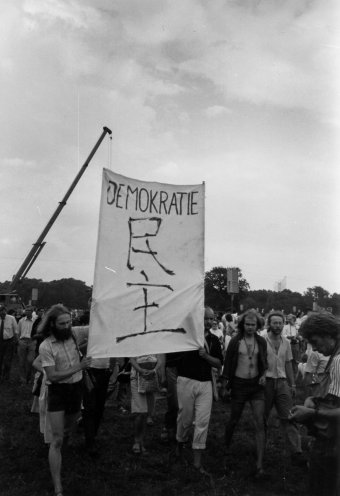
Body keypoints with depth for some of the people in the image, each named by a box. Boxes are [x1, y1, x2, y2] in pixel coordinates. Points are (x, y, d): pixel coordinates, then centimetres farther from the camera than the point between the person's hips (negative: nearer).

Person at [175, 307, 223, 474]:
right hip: (187, 381, -3)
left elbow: (219, 364, 7)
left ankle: (197, 461, 8)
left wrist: (206, 356, -8)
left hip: (205, 383, 3)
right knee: (186, 418, 7)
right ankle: (180, 443, 37)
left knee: (203, 421, -1)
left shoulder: (214, 340, 8)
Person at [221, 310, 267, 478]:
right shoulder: (235, 341, -8)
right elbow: (227, 363, -2)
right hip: (239, 384, -1)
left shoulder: (261, 342, 0)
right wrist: (224, 385, -1)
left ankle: (259, 464, -1)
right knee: (234, 418, 13)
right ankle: (226, 444, 45)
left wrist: (263, 374, -5)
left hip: (256, 385, 2)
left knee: (259, 423, -6)